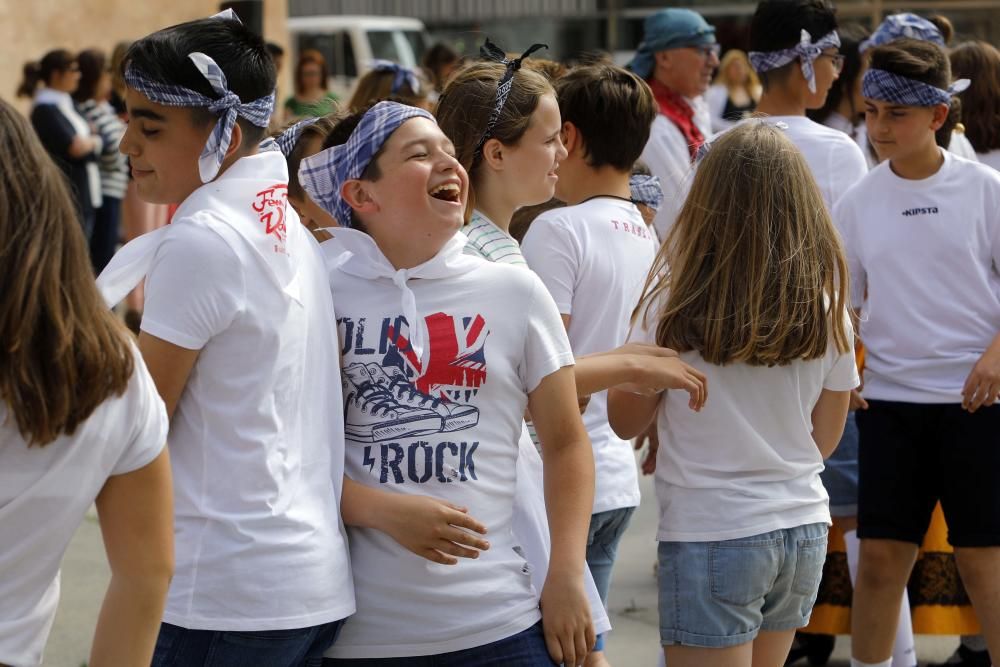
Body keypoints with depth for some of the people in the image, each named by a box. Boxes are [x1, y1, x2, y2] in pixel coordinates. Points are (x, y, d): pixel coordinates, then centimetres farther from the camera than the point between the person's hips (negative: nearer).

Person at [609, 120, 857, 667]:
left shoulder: (678, 293, -12)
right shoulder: (827, 299, -1)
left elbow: (626, 420, -3)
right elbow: (826, 437, 8)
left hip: (711, 535, -5)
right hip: (805, 527, 5)